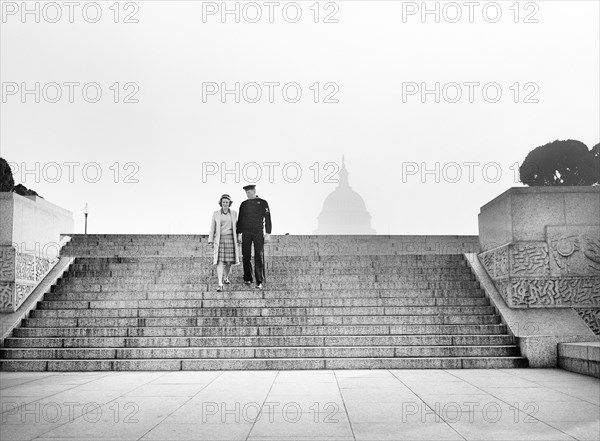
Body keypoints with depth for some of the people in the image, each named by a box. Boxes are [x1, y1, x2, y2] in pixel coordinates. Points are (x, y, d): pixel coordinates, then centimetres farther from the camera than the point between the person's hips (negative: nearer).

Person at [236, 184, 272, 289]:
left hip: (258, 232, -3)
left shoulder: (263, 203, 3)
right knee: (246, 256, 1)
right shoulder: (244, 204, 10)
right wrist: (238, 234, 5)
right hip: (246, 233, 3)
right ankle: (248, 279, 13)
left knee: (259, 257, -5)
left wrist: (268, 234, -6)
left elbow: (267, 218, 0)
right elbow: (240, 220, 12)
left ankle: (259, 282, -4)